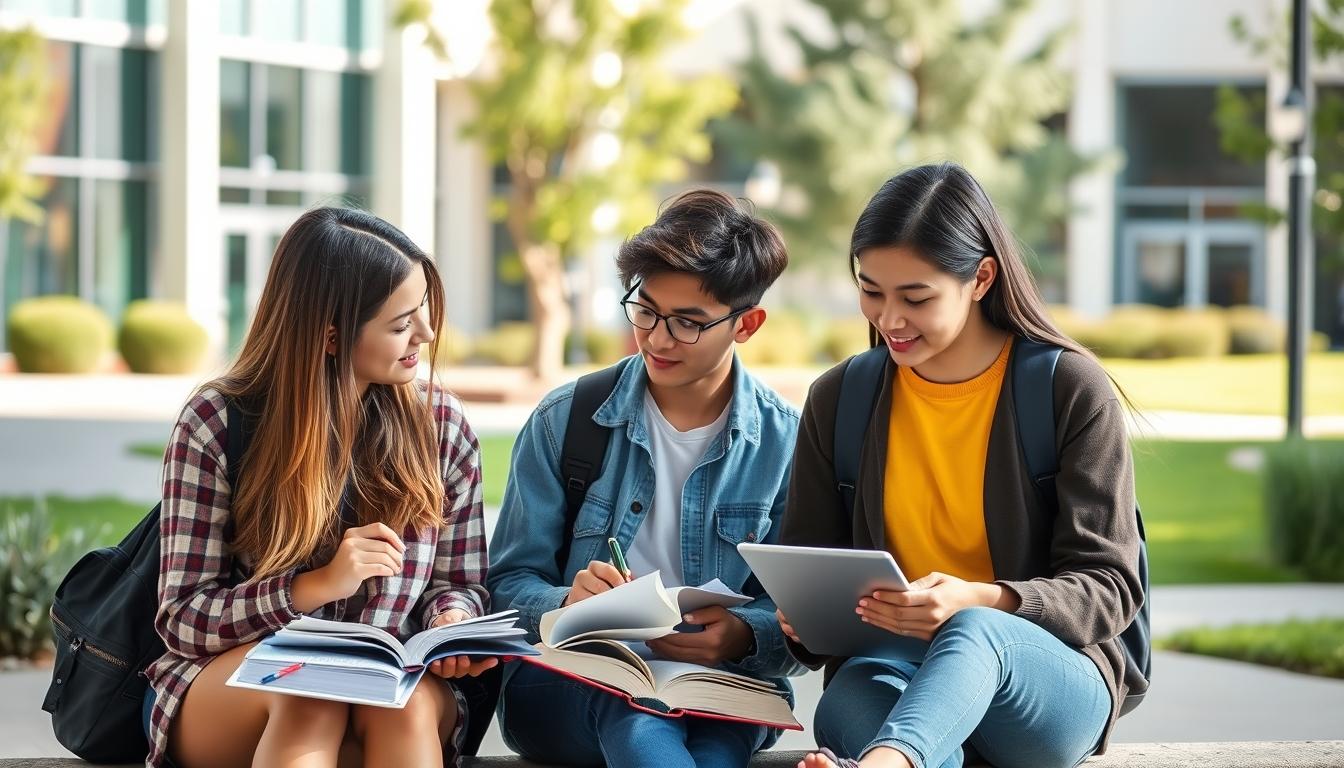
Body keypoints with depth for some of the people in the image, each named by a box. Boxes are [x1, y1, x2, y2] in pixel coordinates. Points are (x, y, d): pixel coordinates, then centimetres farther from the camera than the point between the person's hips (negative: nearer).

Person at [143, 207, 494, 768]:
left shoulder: (441, 425, 3)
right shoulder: (214, 423, -6)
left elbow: (460, 584, 10)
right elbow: (182, 618, -8)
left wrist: (451, 621, -15)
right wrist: (317, 586, -23)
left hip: (393, 696, 2)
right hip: (230, 692, -1)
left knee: (407, 698, -34)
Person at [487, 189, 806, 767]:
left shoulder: (784, 442, 4)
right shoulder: (564, 421, 5)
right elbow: (509, 584, 4)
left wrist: (743, 636, -20)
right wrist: (567, 603, -20)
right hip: (562, 689, 0)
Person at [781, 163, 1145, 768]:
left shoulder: (1071, 389, -1)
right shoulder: (838, 400, 11)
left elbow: (1109, 586, -4)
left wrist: (979, 601, -24)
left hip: (1055, 685, -3)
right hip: (888, 662, 4)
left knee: (974, 631, -42)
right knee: (852, 697, -37)